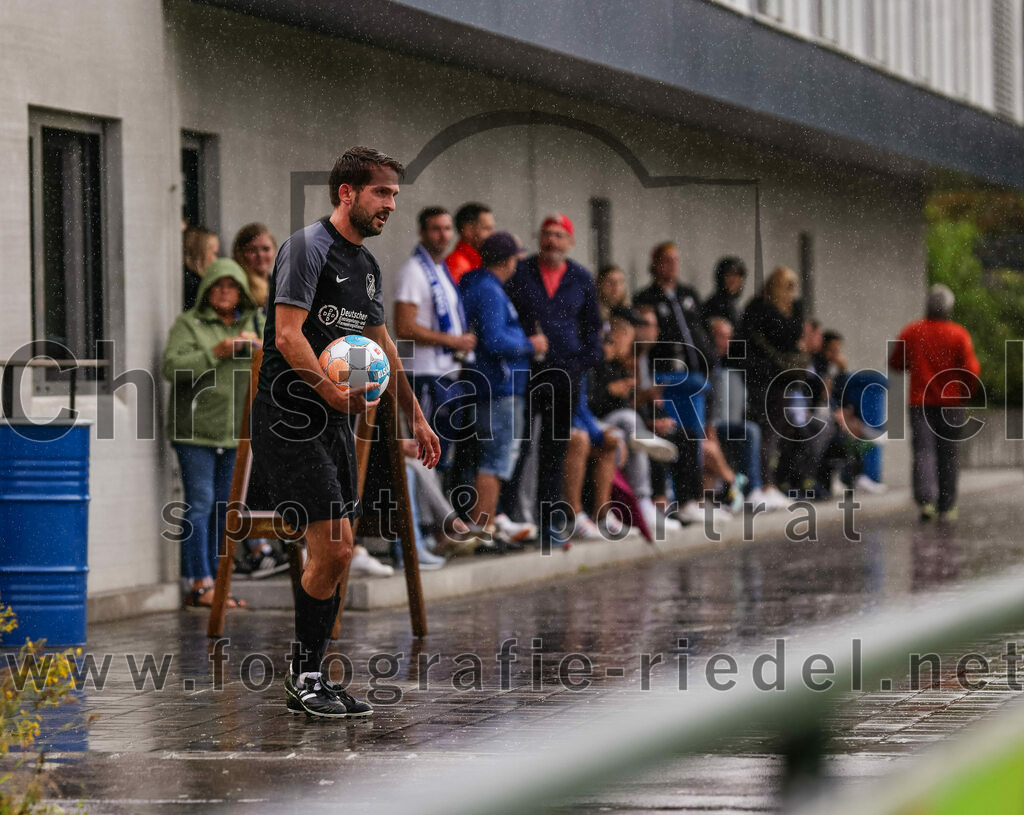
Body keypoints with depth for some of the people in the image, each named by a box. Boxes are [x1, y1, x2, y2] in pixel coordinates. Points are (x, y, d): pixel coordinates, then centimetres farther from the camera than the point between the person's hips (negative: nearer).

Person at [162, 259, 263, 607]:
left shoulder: (254, 323, 14)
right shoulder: (188, 324, -1)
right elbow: (172, 366, -13)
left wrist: (258, 346, -9)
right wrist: (216, 353, -20)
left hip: (237, 431, 5)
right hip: (196, 431, -5)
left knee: (224, 508, 6)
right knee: (200, 504, -9)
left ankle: (209, 582, 11)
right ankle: (200, 584, -9)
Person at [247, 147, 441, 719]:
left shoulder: (367, 265, 16)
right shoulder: (308, 248, -11)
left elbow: (382, 344, 27)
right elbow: (288, 335, -20)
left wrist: (416, 416, 28)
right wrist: (335, 392, -28)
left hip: (336, 421, 9)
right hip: (290, 417, -9)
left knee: (338, 554, 6)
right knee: (333, 548, -14)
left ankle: (310, 680, 13)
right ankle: (304, 676, -2)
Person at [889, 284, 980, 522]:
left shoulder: (911, 333, -1)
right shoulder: (958, 335, -7)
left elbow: (895, 363, 8)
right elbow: (971, 369, -11)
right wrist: (966, 392, 6)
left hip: (919, 402, 1)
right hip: (950, 403, -1)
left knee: (923, 452, -4)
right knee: (948, 455, 9)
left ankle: (925, 499, -25)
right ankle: (947, 507, 13)